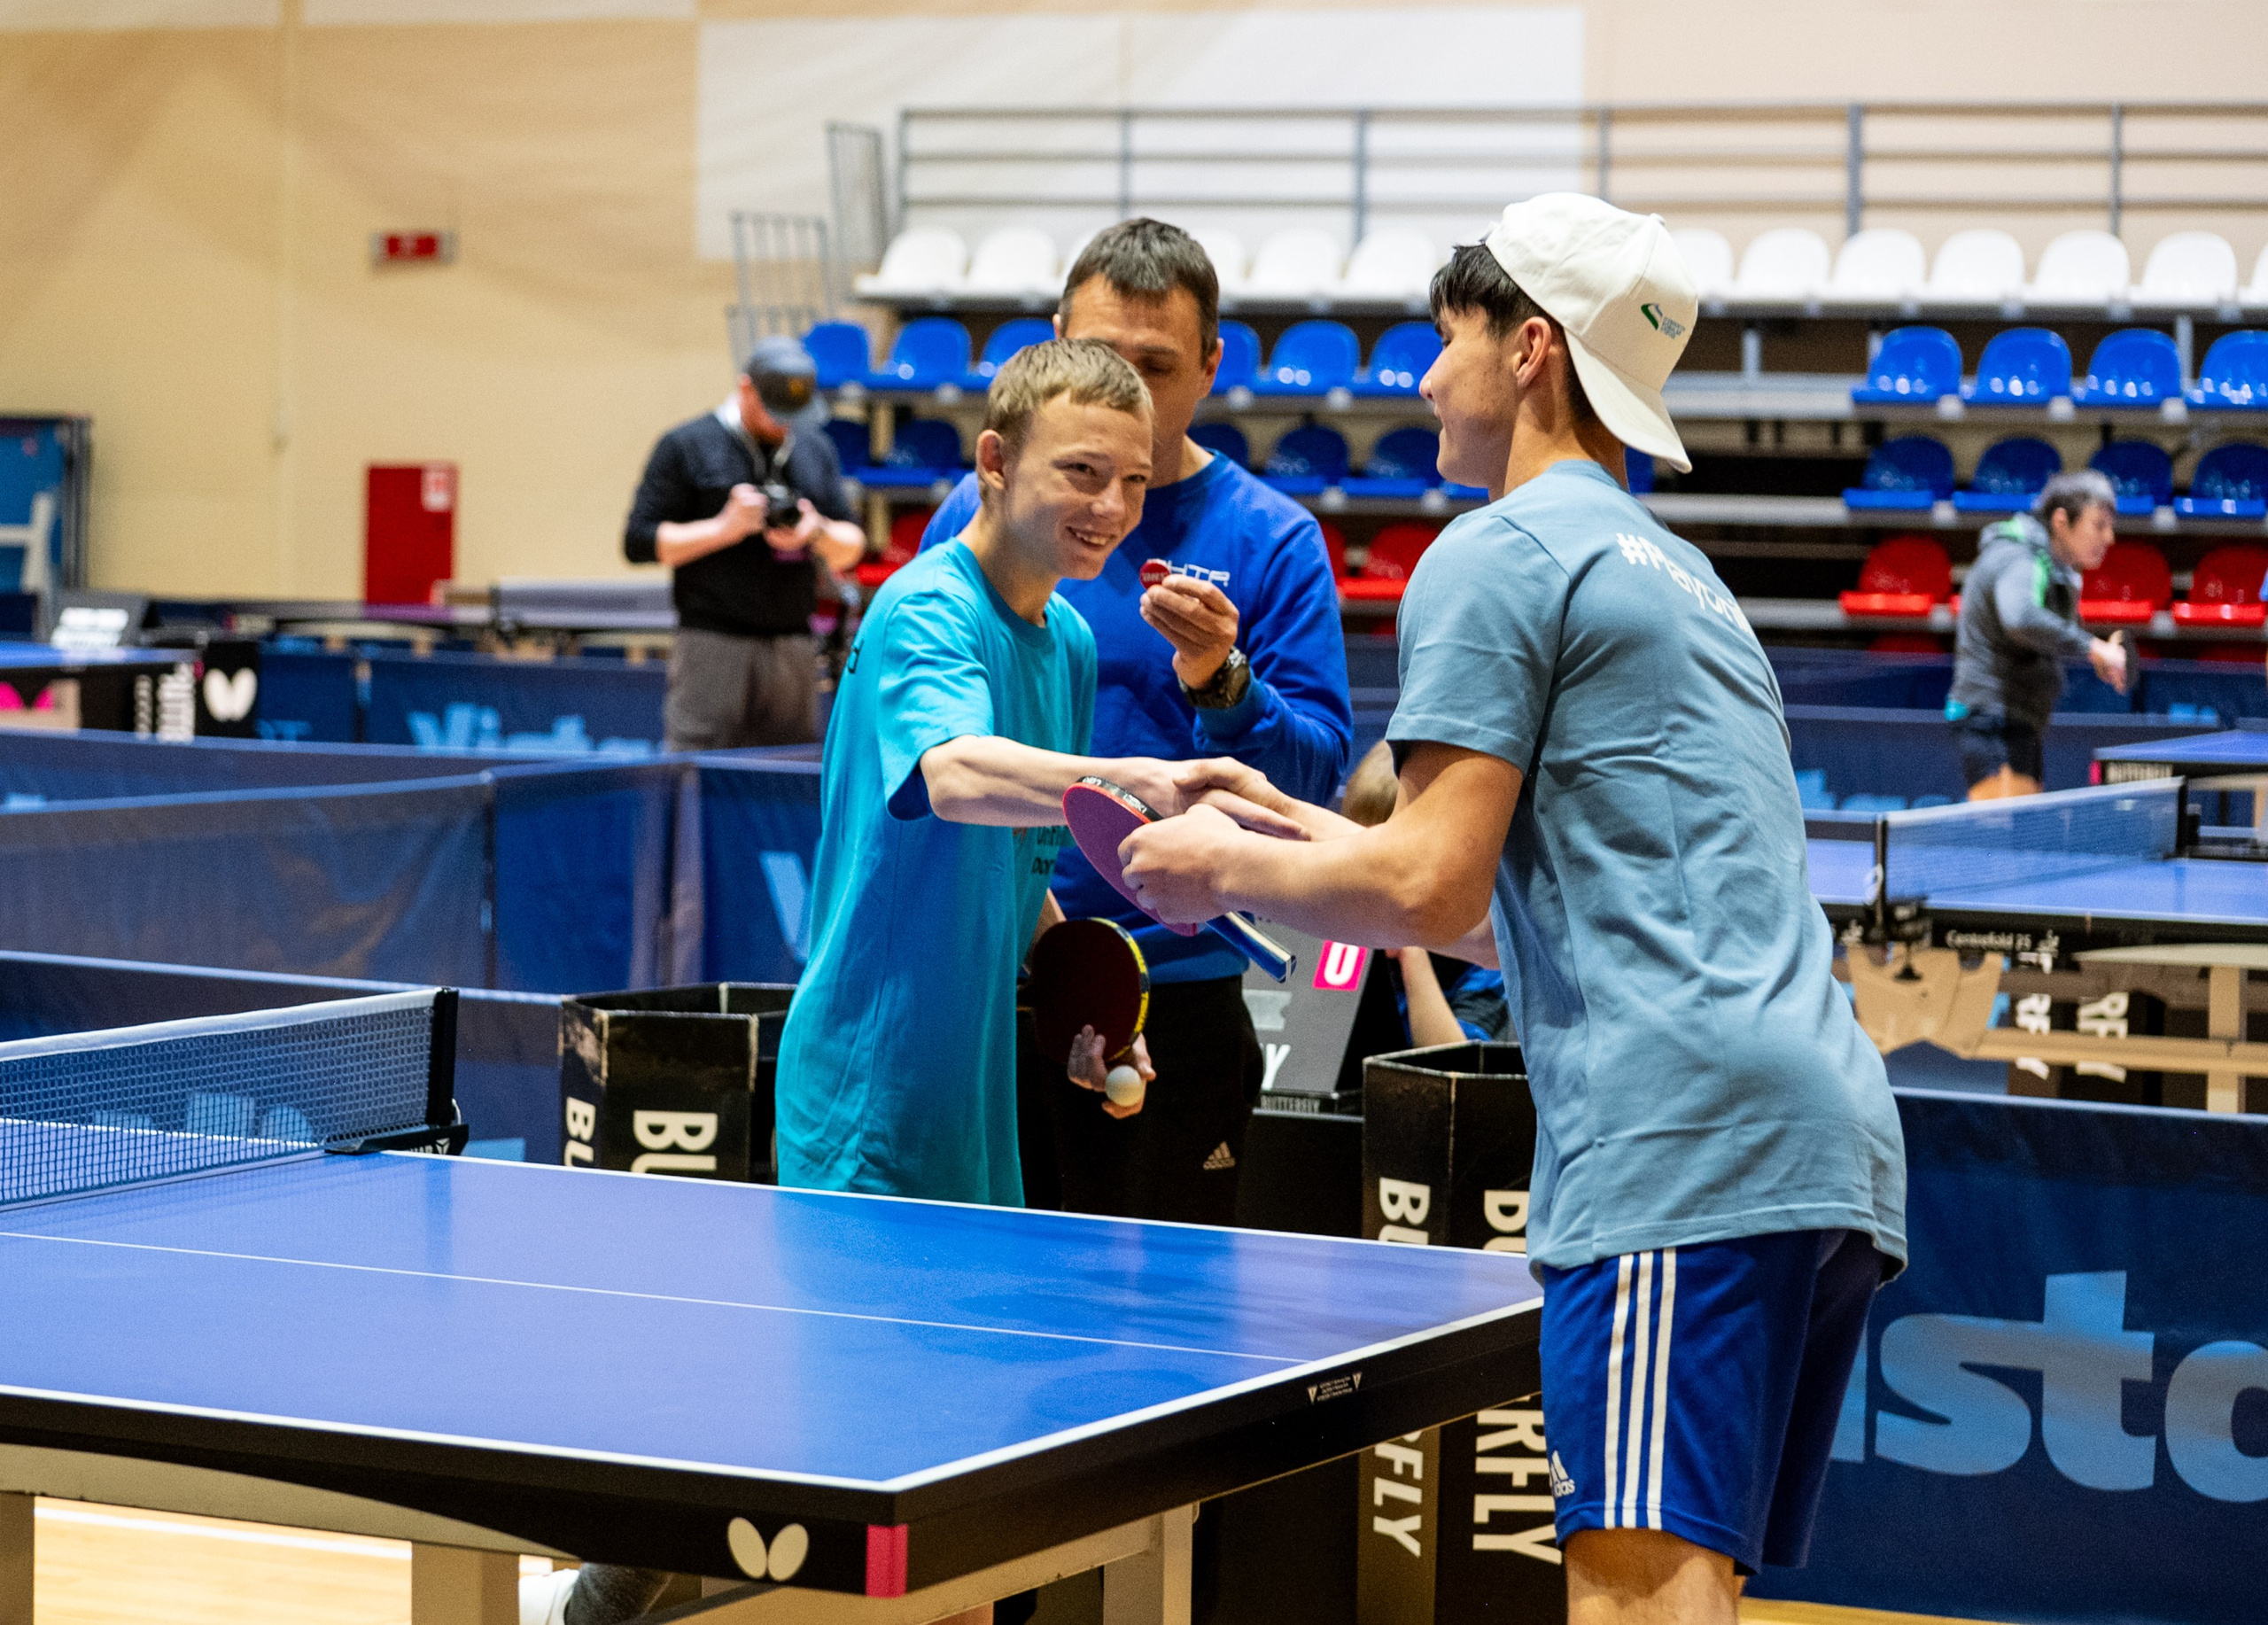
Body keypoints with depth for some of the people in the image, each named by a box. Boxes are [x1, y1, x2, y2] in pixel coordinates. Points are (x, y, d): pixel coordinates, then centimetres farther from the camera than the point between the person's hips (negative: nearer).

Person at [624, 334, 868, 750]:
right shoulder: (685, 447, 1)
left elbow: (851, 550, 17)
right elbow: (639, 542, -3)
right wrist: (725, 528, -12)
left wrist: (819, 532, -6)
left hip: (794, 649, 5)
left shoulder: (817, 450, 16)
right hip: (712, 647, -4)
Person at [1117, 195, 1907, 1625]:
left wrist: (1228, 870, 8)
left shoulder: (1498, 555, 0)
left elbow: (1433, 895, -8)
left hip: (1679, 1141, -10)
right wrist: (1289, 820, 34)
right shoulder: (1679, 575, 29)